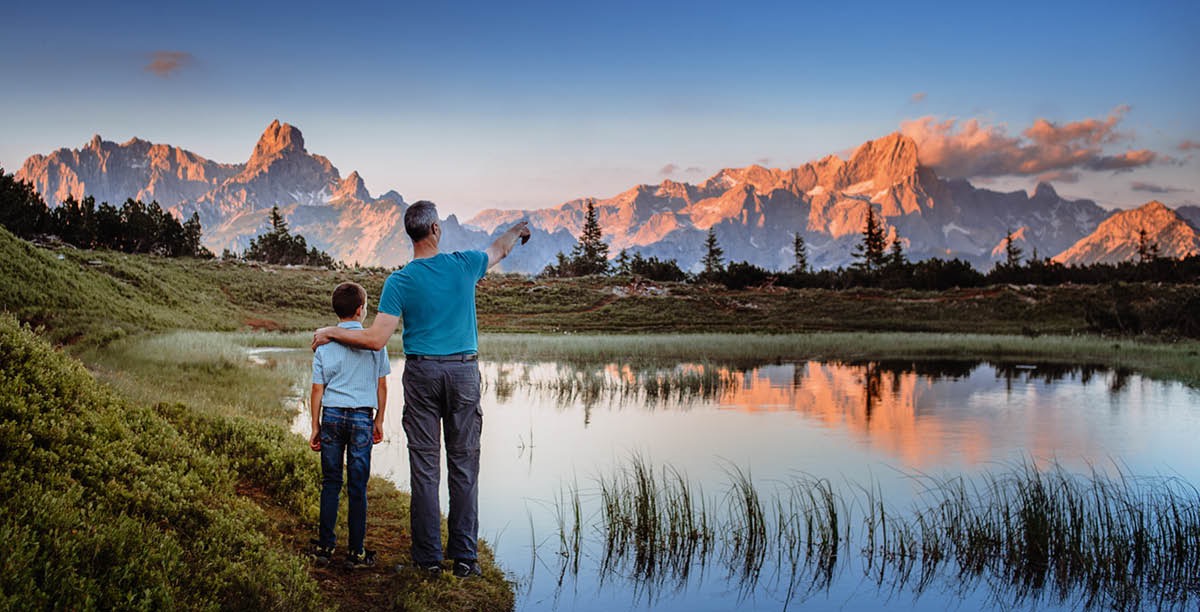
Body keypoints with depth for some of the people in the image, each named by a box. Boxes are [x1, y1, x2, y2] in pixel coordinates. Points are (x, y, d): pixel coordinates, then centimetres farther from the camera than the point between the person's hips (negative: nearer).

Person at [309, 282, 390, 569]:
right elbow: (382, 385, 2)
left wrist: (315, 427, 8)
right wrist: (379, 421, 12)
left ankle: (324, 547, 12)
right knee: (357, 486, 3)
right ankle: (356, 552, 7)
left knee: (330, 483, 10)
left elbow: (317, 389, 2)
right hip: (361, 416, -2)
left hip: (331, 415, 2)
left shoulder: (324, 344, 2)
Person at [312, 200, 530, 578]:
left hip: (422, 373, -1)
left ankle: (429, 556, 9)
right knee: (464, 465, 5)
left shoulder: (400, 281, -7)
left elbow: (376, 339, -11)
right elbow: (499, 250, 22)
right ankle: (465, 556, 8)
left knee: (425, 466, 5)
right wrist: (518, 231, 44)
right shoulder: (464, 265, -1)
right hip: (464, 371, 1)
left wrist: (330, 333, 4)